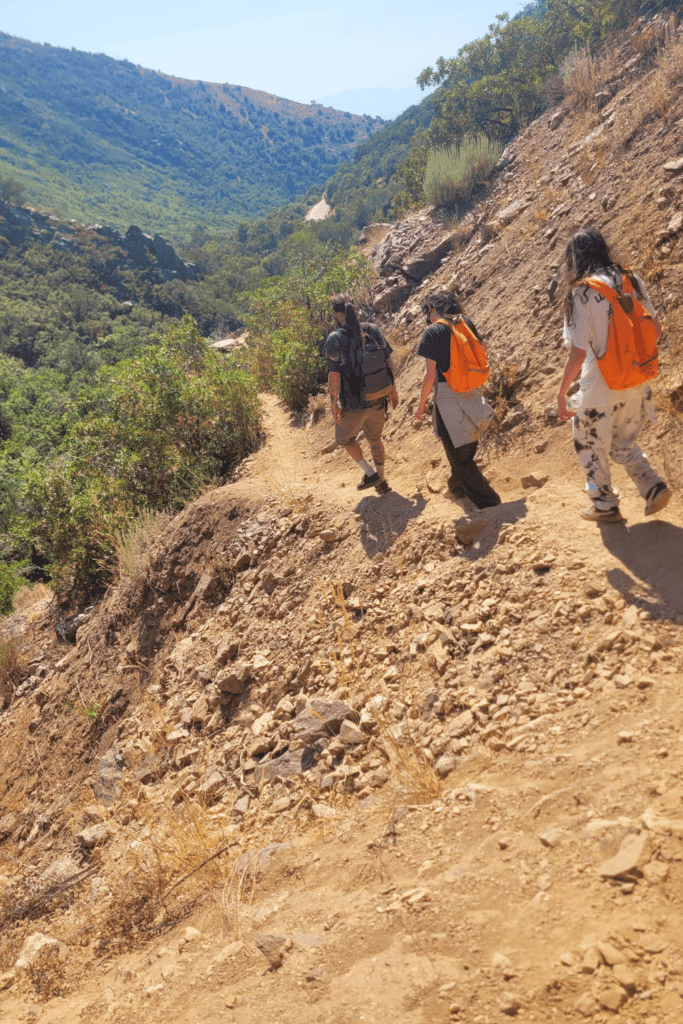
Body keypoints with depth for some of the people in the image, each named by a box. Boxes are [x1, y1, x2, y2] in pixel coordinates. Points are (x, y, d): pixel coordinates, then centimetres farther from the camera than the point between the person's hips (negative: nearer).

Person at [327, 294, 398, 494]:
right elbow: (388, 361, 3)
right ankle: (381, 482, 36)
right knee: (374, 439, 27)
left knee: (344, 438, 24)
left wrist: (334, 405, -9)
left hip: (353, 404, -4)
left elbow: (334, 375, -18)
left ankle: (370, 473, 15)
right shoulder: (373, 330, -5)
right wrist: (392, 389, 15)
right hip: (378, 400, 4)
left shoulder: (335, 339, -18)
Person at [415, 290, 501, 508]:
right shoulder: (466, 324, 4)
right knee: (466, 450, 25)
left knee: (460, 459, 1)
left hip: (447, 397, -7)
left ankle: (489, 503, 1)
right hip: (471, 396, 7)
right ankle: (457, 487, 48)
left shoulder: (433, 332, -13)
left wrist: (421, 404, -4)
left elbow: (430, 374, -15)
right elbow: (482, 348, 22)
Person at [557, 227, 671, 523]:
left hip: (600, 389, -6)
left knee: (590, 448, 15)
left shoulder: (581, 293, -16)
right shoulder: (631, 281, 1)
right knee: (623, 442, 25)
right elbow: (655, 329, 8)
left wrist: (561, 393, -8)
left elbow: (578, 352, -18)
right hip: (635, 386, 6)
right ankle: (654, 486, 10)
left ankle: (605, 505, 25)